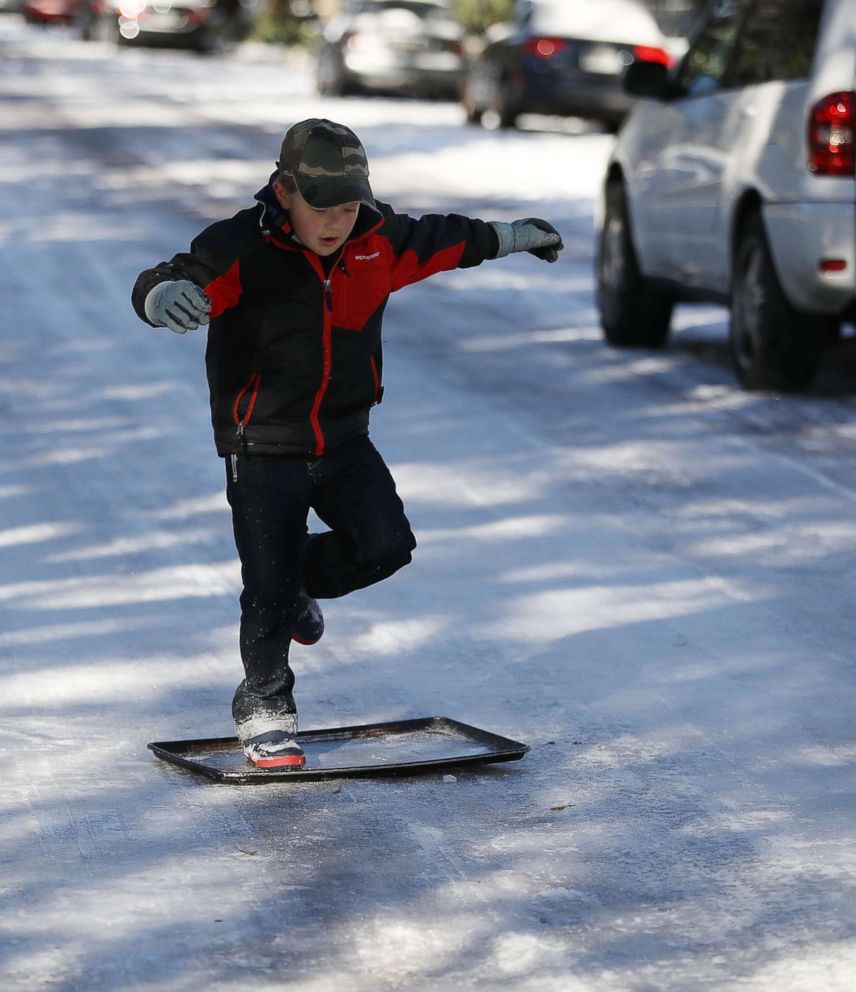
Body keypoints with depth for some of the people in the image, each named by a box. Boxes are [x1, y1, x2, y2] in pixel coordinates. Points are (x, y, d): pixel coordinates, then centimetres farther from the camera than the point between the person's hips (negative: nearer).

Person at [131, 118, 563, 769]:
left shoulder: (378, 239, -4)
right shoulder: (241, 250, -20)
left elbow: (439, 240, 17)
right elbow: (160, 287, -32)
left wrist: (508, 238, 31)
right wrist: (167, 293, -57)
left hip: (344, 440, 4)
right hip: (263, 449, -4)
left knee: (385, 546, -11)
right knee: (269, 592, -2)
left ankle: (298, 577, 21)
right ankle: (264, 707, 21)